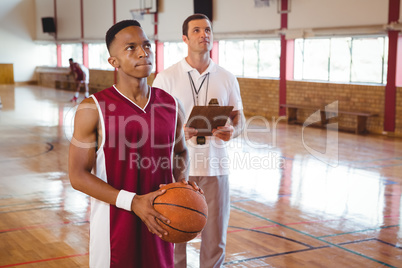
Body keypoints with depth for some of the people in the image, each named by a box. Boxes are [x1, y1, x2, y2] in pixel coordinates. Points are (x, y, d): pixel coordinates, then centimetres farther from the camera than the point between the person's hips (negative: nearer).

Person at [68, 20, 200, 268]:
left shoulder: (172, 105, 2)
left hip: (158, 223, 4)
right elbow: (78, 175, -11)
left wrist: (182, 181, -3)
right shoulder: (93, 109, -10)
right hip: (114, 226, -4)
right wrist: (133, 202, -21)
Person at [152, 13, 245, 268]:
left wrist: (232, 130, -13)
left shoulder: (227, 78, 7)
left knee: (215, 239, 7)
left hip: (215, 168, 2)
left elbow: (239, 117, 10)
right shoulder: (166, 77, -2)